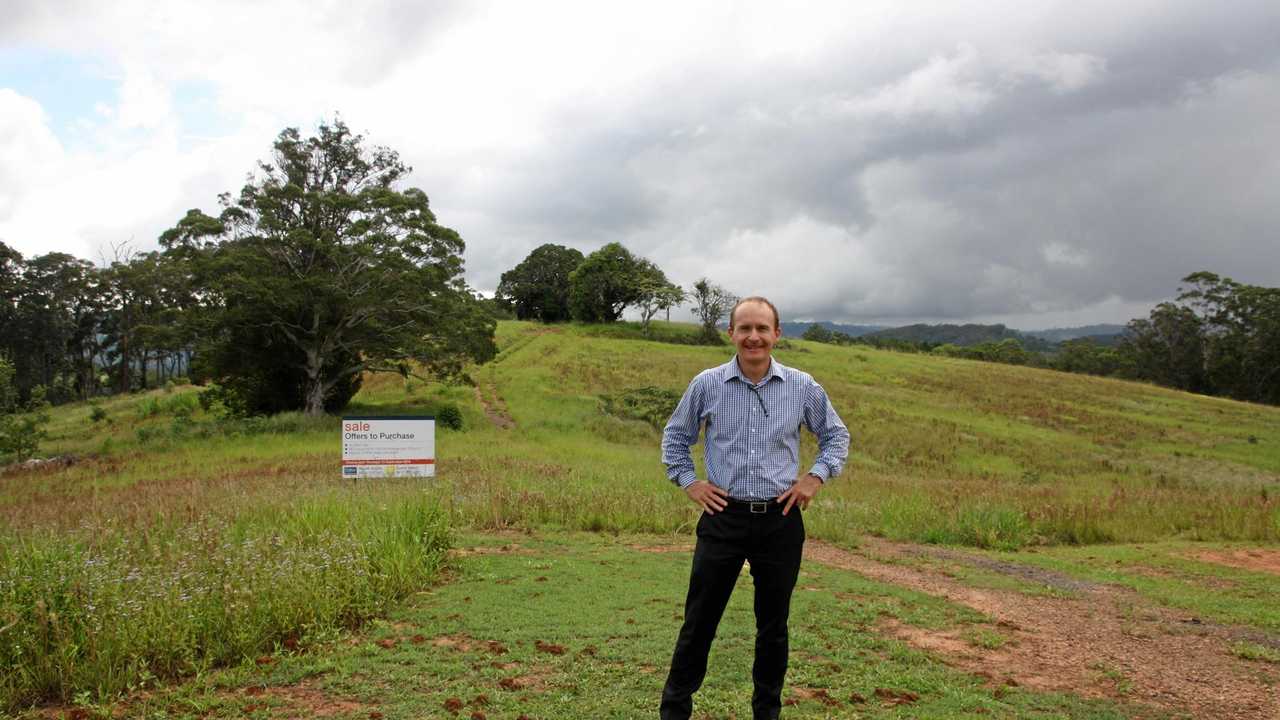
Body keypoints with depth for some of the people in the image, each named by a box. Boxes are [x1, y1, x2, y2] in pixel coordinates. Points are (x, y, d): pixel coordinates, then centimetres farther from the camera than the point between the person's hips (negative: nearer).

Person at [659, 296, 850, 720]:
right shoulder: (706, 384, -2)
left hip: (780, 521, 1)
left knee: (773, 626, 12)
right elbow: (675, 436, 13)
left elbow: (836, 435, 13)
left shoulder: (802, 387, -2)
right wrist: (687, 481, 1)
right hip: (722, 518, 0)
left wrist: (817, 476, -1)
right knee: (699, 621, 5)